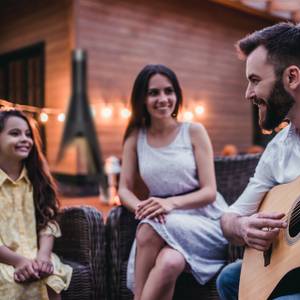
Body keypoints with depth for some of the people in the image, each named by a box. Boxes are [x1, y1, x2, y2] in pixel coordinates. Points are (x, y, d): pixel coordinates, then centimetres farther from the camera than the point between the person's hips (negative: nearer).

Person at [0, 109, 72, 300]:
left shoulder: (36, 178, 10)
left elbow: (48, 222, 2)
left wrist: (43, 255, -14)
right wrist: (18, 260, -20)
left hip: (34, 256, 3)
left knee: (52, 281, -24)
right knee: (16, 284, -30)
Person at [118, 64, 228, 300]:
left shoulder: (194, 132, -2)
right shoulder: (135, 137, 6)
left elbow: (210, 192, -7)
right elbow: (124, 189, 4)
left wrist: (172, 203, -25)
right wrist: (141, 207, -19)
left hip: (207, 221, -1)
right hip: (165, 225, 2)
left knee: (150, 228, -31)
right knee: (169, 263, -33)